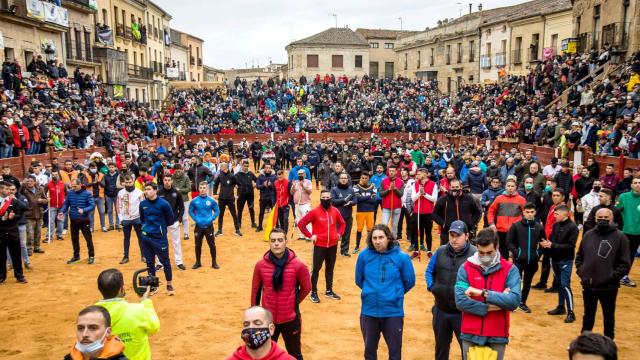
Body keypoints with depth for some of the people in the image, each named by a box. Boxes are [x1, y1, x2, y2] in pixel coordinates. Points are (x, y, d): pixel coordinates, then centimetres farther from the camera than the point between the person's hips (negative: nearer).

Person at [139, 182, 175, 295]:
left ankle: (169, 285, 17)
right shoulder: (143, 204, 1)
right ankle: (152, 286, 24)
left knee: (165, 261, 4)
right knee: (149, 262, 12)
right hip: (146, 238, 4)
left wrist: (160, 226, 5)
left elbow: (170, 219, -3)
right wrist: (145, 227, 8)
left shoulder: (163, 204, -13)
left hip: (160, 238, -4)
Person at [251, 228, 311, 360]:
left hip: (290, 319, -1)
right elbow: (255, 290, 3)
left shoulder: (298, 265, -15)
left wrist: (294, 303, 5)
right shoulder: (260, 265, -9)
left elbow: (306, 288, -1)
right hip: (268, 319, 1)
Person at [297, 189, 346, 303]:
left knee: (330, 269, 15)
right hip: (319, 245, -4)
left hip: (333, 245, 4)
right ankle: (313, 292, 13)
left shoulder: (335, 211, 2)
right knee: (316, 269, 2)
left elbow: (342, 223, 19)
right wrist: (310, 235, -11)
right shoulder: (315, 212, -10)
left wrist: (339, 233, 5)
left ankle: (329, 291, 27)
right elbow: (301, 223, -9)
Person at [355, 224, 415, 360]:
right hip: (369, 311, 2)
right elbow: (359, 280, 8)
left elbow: (409, 281, 3)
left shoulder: (401, 257, -12)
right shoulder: (364, 255, -8)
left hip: (393, 312, -1)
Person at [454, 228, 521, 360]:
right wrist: (490, 307, -18)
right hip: (471, 335, 1)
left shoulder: (510, 270, -5)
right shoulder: (465, 268, -4)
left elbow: (514, 301, -19)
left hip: (497, 337, -1)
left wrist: (483, 293, -23)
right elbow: (460, 301, -14)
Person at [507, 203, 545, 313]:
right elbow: (509, 242, -5)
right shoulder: (516, 226, -7)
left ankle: (522, 303, 29)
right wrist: (516, 252, -14)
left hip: (532, 261, 3)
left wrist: (538, 253, -1)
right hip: (518, 260, -3)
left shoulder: (539, 227, 1)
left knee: (527, 283, 14)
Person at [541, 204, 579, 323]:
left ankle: (570, 312, 0)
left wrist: (553, 245, -24)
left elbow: (570, 246, -19)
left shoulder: (572, 227, -14)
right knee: (559, 284, 16)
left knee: (565, 285, -7)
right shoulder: (555, 225, 3)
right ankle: (561, 307, 28)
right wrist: (546, 244, -11)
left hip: (566, 260, -6)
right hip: (555, 259, 6)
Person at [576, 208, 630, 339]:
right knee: (588, 315, 20)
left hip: (608, 287, -4)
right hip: (588, 285, 4)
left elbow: (625, 264, -11)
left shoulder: (620, 237, -9)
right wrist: (580, 271, 1)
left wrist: (611, 277, -16)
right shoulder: (588, 235, 3)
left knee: (608, 316, 14)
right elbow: (579, 256, 13)